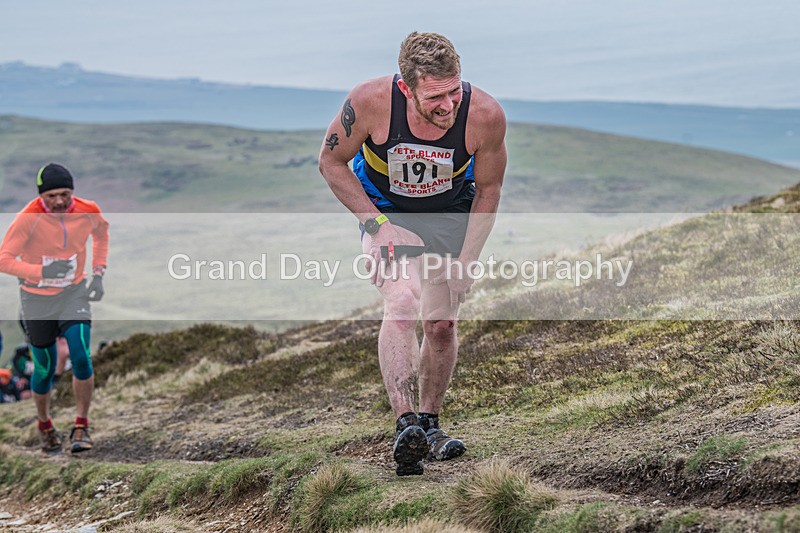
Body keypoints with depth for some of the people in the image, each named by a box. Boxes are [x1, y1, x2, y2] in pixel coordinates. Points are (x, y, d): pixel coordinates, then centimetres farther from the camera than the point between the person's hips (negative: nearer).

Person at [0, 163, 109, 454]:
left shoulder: (88, 212, -11)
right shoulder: (29, 218, -22)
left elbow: (101, 232, 14)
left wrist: (98, 274, 6)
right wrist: (42, 272, -36)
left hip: (74, 293, 2)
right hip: (37, 299, -2)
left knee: (81, 359, -17)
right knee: (45, 370, 5)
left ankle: (81, 427, -3)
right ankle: (45, 424, 32)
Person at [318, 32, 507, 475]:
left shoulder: (485, 115, -28)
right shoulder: (370, 102, -32)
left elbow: (487, 190, -10)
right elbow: (331, 163, -13)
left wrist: (466, 261, -11)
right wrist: (378, 224, -20)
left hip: (451, 216, 2)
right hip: (385, 210, -2)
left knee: (441, 323, 3)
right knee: (402, 305, -24)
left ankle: (429, 422, 25)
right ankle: (405, 426, -29)